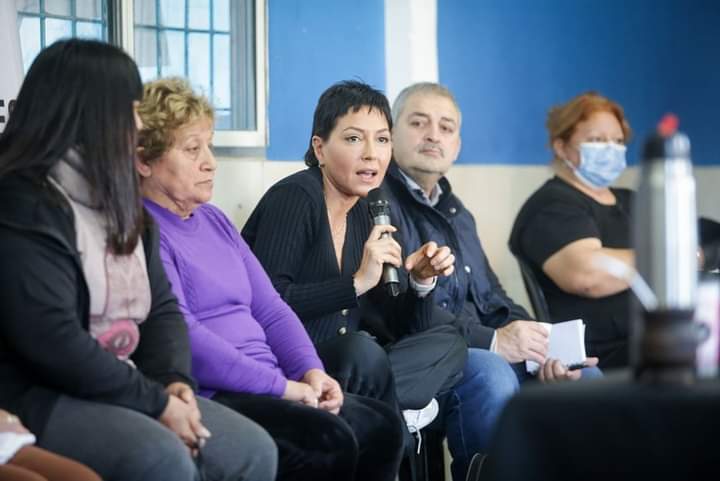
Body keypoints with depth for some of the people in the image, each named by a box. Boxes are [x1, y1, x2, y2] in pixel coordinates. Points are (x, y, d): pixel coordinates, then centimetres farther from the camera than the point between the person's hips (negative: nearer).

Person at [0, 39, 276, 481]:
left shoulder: (117, 200, 16)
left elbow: (162, 306, 14)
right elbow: (53, 341, -23)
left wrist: (174, 380, -6)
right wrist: (155, 401, -18)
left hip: (117, 387, 9)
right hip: (36, 394, -9)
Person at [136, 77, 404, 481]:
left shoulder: (214, 221, 21)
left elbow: (271, 310, 18)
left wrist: (311, 371, -1)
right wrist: (279, 385, -18)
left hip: (269, 387, 9)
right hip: (208, 396, -9)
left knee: (382, 426, -9)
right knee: (329, 442, -28)